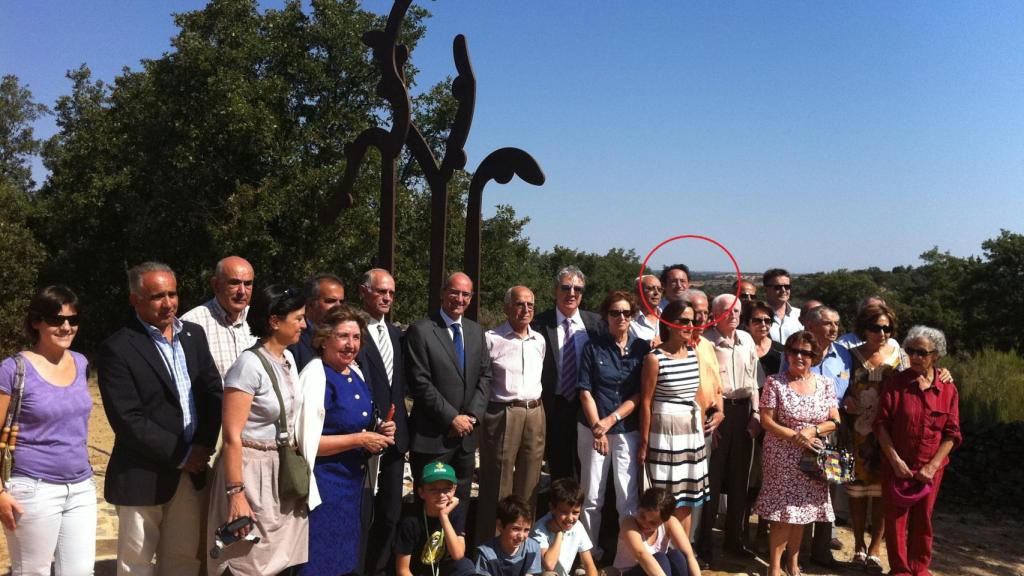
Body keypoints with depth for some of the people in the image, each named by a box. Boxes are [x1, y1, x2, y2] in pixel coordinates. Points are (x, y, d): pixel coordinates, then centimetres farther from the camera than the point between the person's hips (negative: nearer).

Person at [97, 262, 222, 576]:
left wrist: (204, 445, -8)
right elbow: (128, 420, -16)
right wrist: (181, 455, -14)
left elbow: (213, 391, 6)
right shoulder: (117, 349, -11)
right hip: (144, 476, -5)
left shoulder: (194, 334, 7)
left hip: (193, 470, 5)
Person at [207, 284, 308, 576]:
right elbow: (232, 436, -21)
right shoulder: (249, 365, -19)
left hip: (284, 471, 8)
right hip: (254, 472, -8)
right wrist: (236, 494, -23)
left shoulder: (288, 358, 6)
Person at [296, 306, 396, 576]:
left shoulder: (356, 373, 7)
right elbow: (305, 441, -21)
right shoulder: (315, 376, -17)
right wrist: (359, 440, -20)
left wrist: (379, 432, -1)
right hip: (325, 486, -8)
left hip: (353, 483, 8)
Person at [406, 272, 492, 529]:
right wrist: (452, 418, -14)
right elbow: (421, 383, -14)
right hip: (433, 437, -5)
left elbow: (485, 376, 9)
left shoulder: (476, 331, 11)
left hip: (467, 433, 6)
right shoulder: (421, 330, -9)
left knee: (460, 503, 14)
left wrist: (472, 415, -5)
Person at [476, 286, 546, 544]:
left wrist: (535, 403, 16)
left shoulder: (539, 340, 11)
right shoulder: (491, 338, -7)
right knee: (497, 483, 0)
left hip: (535, 413, 6)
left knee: (529, 482, 12)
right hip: (502, 414, -5)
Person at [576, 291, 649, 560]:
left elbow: (641, 394, 0)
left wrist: (610, 420, -9)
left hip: (628, 430, 1)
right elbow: (585, 392, -2)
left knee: (628, 497, -1)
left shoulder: (642, 348, 2)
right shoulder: (593, 347, -1)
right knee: (591, 495, 4)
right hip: (593, 428, 0)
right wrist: (597, 427, -9)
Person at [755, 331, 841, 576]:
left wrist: (813, 430, -14)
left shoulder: (825, 384, 5)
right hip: (782, 457, -3)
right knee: (783, 512, -3)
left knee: (801, 510, 11)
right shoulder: (775, 382, -6)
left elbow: (834, 421, 4)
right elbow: (766, 421, -9)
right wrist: (795, 437, -18)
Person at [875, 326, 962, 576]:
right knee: (896, 519, 3)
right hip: (897, 466, -1)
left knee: (923, 520, 12)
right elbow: (881, 424, -5)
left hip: (930, 469, 1)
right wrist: (895, 460, -12)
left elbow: (951, 433, 0)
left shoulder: (948, 389, -1)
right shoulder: (896, 382, -4)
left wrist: (932, 466, -8)